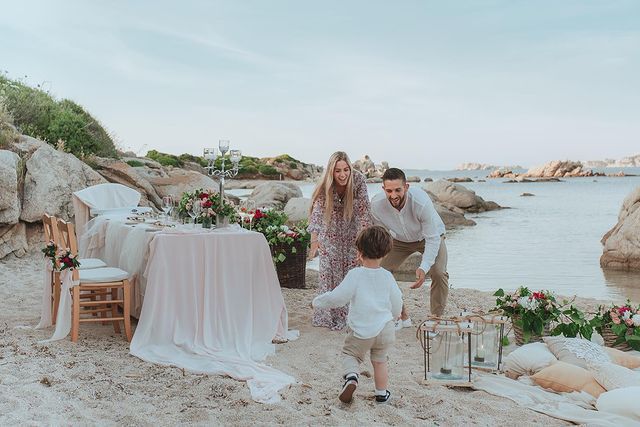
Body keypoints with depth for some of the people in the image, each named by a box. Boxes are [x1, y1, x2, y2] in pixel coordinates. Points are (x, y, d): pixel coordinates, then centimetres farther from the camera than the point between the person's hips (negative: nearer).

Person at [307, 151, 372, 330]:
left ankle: (349, 314, 10)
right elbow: (317, 210, -39)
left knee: (351, 267, 0)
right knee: (329, 270, -4)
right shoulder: (325, 186, -28)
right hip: (330, 228, -1)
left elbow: (364, 208, -27)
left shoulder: (358, 179, -27)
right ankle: (328, 314, 5)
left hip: (351, 227, 1)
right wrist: (314, 240, -52)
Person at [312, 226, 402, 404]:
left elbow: (338, 297, -14)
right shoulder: (387, 276, -2)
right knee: (379, 361, 22)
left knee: (350, 353, 17)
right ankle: (381, 393, 27)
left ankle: (351, 376, -10)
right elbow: (397, 304, 7)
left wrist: (318, 301, 3)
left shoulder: (355, 274, -14)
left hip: (361, 331, -3)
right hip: (385, 329, 3)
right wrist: (392, 317, 28)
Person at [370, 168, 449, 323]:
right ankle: (402, 317, 8)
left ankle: (436, 318, -4)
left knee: (438, 273, -25)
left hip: (430, 236, -3)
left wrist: (423, 268, -43)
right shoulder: (376, 204, -30)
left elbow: (432, 239, -33)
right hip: (400, 240, 3)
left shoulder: (421, 202, -40)